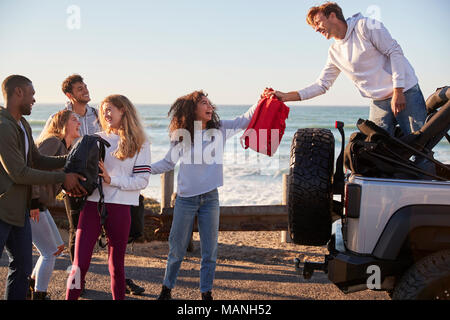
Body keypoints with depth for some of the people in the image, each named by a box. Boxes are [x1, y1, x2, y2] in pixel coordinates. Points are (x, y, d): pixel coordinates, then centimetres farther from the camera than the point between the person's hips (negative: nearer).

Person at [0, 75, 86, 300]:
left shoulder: (23, 125, 13)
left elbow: (37, 161, 18)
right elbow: (19, 173, -20)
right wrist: (62, 178, -14)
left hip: (19, 209, 9)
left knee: (22, 267, 13)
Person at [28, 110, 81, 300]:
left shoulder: (66, 148, 15)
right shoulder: (53, 141, -15)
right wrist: (33, 202, -25)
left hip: (40, 205, 10)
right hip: (31, 206, -10)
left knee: (58, 246, 19)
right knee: (50, 253, -4)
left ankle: (32, 284, 31)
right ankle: (38, 295, 8)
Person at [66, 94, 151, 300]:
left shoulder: (140, 144, 3)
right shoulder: (97, 139, 11)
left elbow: (142, 180, -3)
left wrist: (111, 179, -13)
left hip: (119, 207, -2)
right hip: (92, 205, 2)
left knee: (116, 265, 9)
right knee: (80, 264, -4)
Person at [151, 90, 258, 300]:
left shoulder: (219, 129, 3)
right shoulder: (181, 136, 0)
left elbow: (246, 120, 4)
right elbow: (168, 163, 9)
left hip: (210, 198, 1)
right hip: (186, 198, -1)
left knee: (209, 251, 5)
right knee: (177, 249, 8)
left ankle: (206, 293, 18)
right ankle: (167, 288, 26)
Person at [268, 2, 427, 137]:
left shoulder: (365, 26, -6)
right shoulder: (334, 52, 12)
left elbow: (394, 51, -9)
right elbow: (321, 85, 12)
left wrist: (398, 92, -16)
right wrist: (285, 96, 3)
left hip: (405, 92, -5)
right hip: (379, 103, 5)